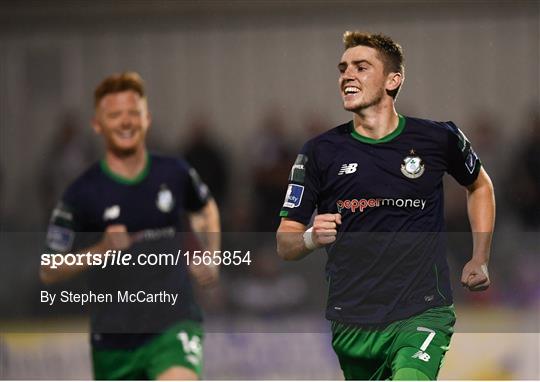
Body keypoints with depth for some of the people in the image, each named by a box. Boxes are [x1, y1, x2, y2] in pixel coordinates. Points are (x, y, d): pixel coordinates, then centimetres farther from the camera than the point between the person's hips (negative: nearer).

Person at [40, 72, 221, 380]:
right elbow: (49, 272, -4)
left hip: (174, 323, -1)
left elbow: (205, 209, 25)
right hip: (114, 337, 1)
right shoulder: (83, 193, -6)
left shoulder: (175, 174, 1)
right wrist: (101, 249, -20)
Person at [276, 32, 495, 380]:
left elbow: (479, 185, 22)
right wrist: (310, 239, -19)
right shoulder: (320, 152, 1)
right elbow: (284, 243, 4)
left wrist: (480, 260, 13)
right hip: (351, 323, 3)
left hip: (422, 314, -3)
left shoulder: (437, 139, 0)